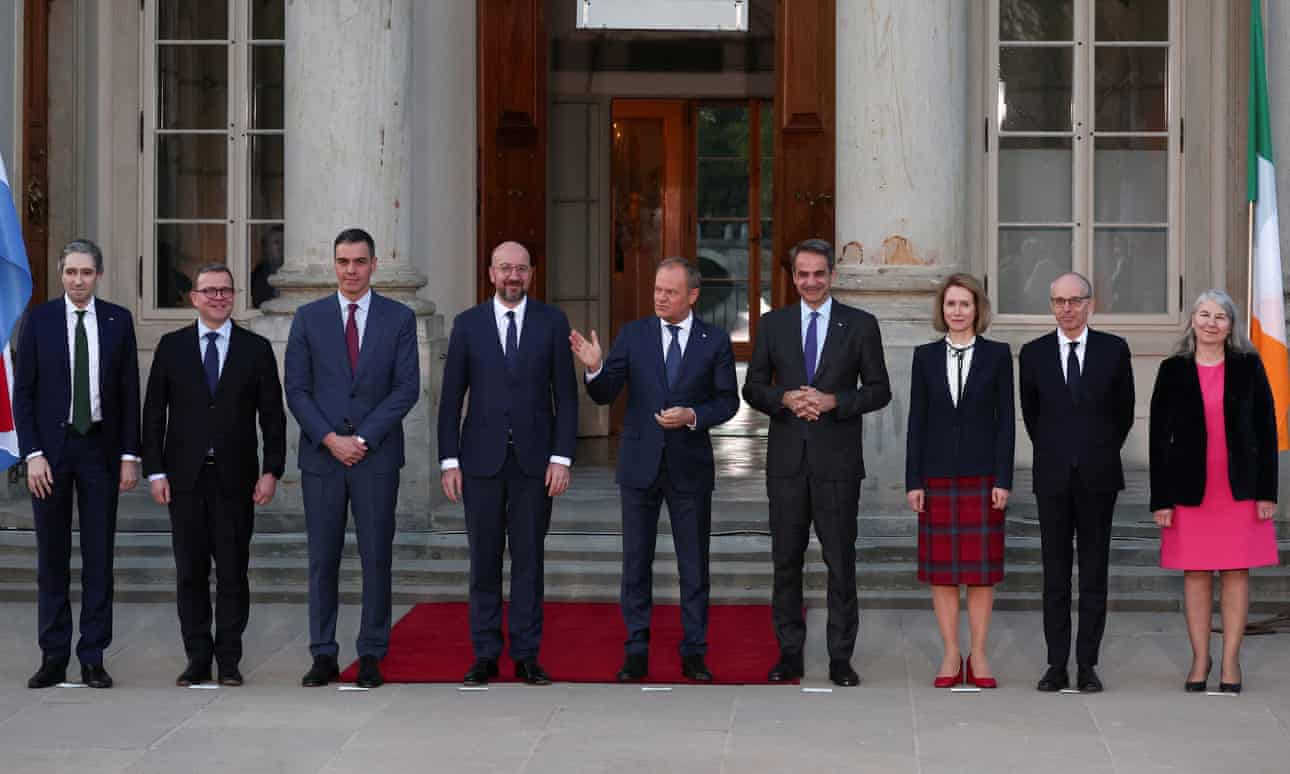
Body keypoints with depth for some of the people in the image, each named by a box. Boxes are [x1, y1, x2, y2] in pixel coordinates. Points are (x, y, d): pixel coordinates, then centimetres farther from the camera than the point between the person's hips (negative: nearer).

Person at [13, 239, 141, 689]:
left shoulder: (118, 321, 4)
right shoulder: (39, 320, 1)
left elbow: (130, 392, 5)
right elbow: (23, 392, 0)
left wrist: (130, 455, -1)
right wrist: (32, 454, -9)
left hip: (100, 448, 1)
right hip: (50, 449, -1)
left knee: (99, 557, 2)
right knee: (52, 558, 4)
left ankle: (93, 659, 8)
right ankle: (53, 657, 11)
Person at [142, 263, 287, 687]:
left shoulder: (256, 348, 5)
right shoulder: (172, 346, 6)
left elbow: (272, 415, 4)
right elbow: (154, 412, 5)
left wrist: (271, 471, -4)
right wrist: (155, 471, -2)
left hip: (235, 477, -1)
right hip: (185, 477, 1)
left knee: (233, 572, 1)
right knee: (190, 572, 4)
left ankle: (229, 660, 8)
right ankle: (197, 659, 11)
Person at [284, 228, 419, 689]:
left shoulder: (399, 318, 3)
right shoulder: (309, 318, 6)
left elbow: (407, 388, -3)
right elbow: (296, 390, 2)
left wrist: (363, 439, -10)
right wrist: (331, 439, -10)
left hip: (377, 456, -1)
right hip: (321, 456, 1)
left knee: (376, 558, 2)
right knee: (322, 559, 3)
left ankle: (371, 656, 9)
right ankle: (323, 656, 9)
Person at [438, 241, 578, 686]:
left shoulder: (552, 322, 3)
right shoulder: (468, 324, 4)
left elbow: (565, 395, 2)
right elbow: (451, 397, 4)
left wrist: (562, 458, -6)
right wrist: (449, 460, -2)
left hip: (534, 460, 0)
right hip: (482, 460, 1)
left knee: (529, 558, 3)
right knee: (484, 560, 4)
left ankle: (526, 657, 9)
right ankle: (485, 656, 11)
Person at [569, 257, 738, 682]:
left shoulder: (715, 341, 0)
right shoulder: (633, 334, 1)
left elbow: (728, 401, 1)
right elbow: (605, 395, -3)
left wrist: (692, 416, -17)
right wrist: (594, 368, -23)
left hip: (690, 467, -1)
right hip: (640, 465, 1)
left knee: (694, 564, 6)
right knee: (636, 562, 6)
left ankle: (694, 653, 16)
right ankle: (636, 653, 14)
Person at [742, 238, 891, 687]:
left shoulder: (861, 325, 2)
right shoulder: (772, 325, 8)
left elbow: (879, 390, 1)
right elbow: (753, 388, 8)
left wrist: (833, 401, -14)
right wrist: (785, 399, -12)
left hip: (837, 460, -2)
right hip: (787, 459, 2)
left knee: (840, 560, 1)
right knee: (786, 560, 6)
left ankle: (840, 657, 8)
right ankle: (790, 653, 15)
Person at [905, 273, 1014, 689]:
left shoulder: (997, 355, 2)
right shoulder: (925, 356, 6)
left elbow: (1006, 419, 0)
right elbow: (917, 421, 5)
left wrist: (1003, 479, -7)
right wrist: (913, 480, 0)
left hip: (982, 475, -1)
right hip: (938, 475, 1)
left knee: (982, 566, 2)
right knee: (941, 566, 3)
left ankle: (978, 655, 10)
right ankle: (951, 655, 11)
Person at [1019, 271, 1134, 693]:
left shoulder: (1114, 350, 2)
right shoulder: (1034, 353, 4)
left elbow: (1124, 411, 10)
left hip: (1097, 476, -1)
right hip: (1053, 476, 1)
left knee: (1094, 574, 2)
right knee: (1055, 575, 3)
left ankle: (1087, 665, 6)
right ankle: (1057, 666, 7)